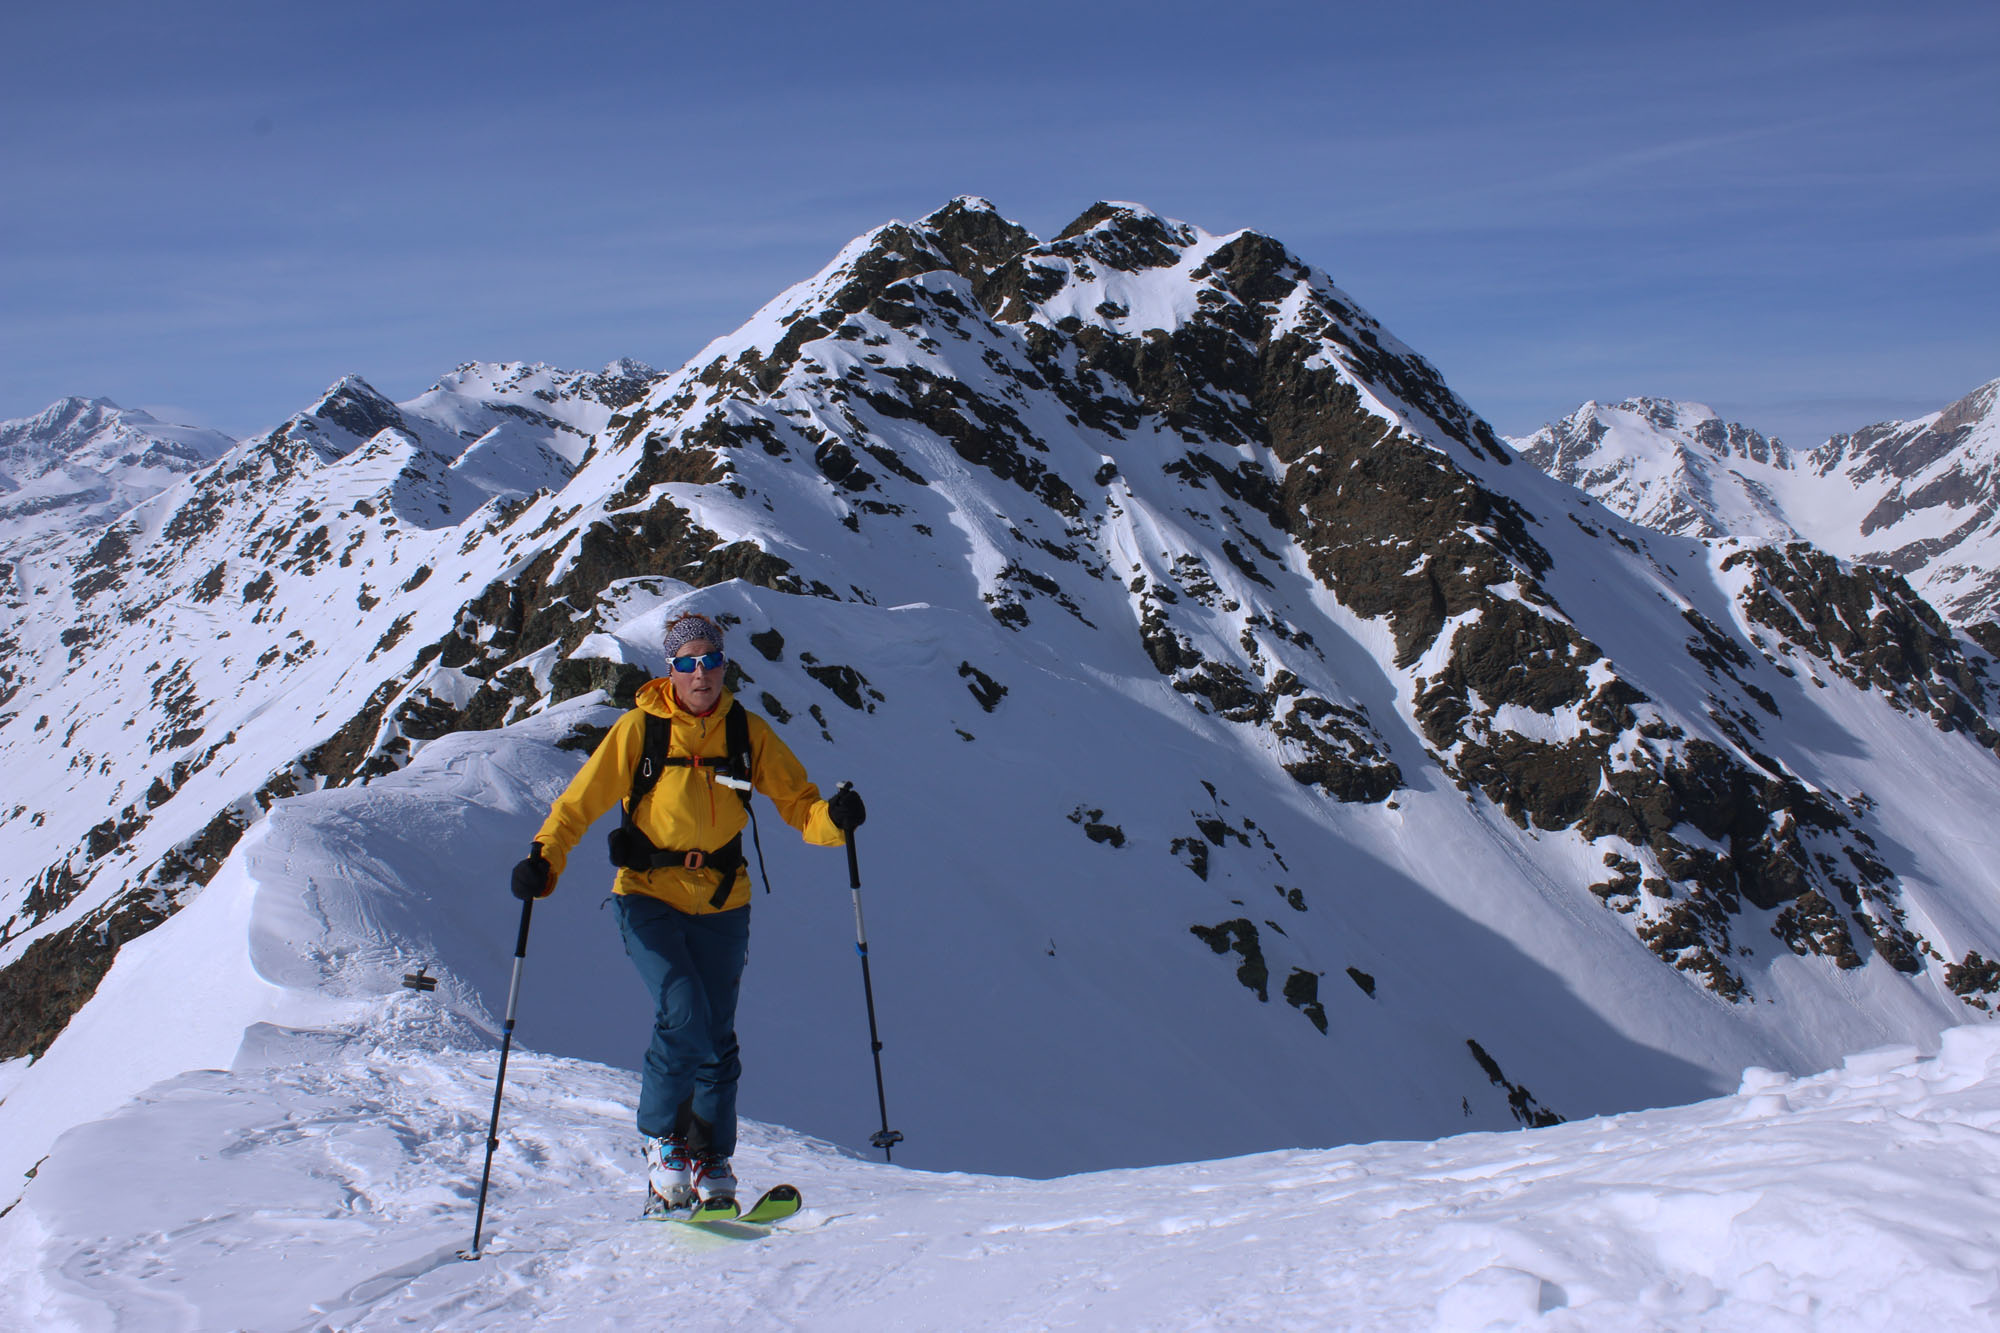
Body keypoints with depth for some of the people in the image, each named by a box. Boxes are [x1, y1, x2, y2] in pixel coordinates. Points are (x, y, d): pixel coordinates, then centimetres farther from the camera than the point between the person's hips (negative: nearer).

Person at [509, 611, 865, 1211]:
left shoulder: (748, 731, 1)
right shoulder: (638, 729, -6)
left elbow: (796, 799, 0)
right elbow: (582, 800, -5)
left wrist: (832, 819, -21)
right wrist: (544, 858, -19)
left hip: (720, 903, 3)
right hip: (648, 896, -2)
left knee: (715, 1036, 4)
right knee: (683, 1015, -20)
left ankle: (711, 1164, 20)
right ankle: (660, 1138, 2)